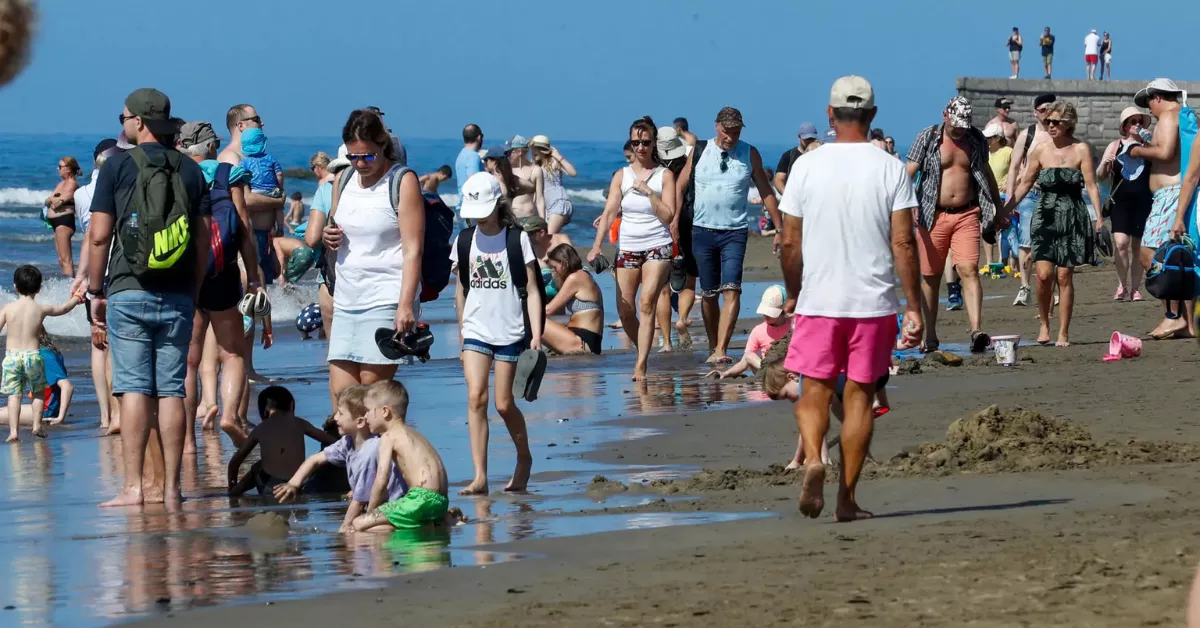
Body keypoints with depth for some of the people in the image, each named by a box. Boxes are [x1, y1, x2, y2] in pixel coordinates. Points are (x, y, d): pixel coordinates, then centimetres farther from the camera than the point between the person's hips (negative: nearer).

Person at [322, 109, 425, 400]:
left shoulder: (403, 182, -5)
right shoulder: (344, 179, 13)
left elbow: (413, 250, -10)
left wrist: (406, 304, -19)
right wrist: (329, 237, 2)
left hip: (386, 299, -6)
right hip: (346, 299, 6)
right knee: (340, 392, -2)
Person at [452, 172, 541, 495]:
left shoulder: (517, 239, -3)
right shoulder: (465, 240, 6)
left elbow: (531, 288, -3)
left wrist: (536, 332, -10)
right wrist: (461, 334, 17)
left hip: (510, 331, -2)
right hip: (476, 331, 2)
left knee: (504, 403, 1)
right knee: (475, 397, -12)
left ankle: (524, 458, 28)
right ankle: (480, 477, -15)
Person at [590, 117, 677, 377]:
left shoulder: (664, 175, 2)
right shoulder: (622, 176, 7)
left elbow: (668, 216, -5)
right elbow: (609, 212, 1)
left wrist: (649, 192, -16)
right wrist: (597, 245, -9)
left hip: (657, 246, -3)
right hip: (627, 247, 3)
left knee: (647, 302, -19)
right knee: (625, 310, 1)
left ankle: (641, 365, -22)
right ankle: (643, 352, 24)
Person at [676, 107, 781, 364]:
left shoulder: (750, 154, 3)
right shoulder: (699, 152, 3)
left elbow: (766, 192, 7)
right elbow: (680, 187, 7)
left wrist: (779, 227, 4)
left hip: (734, 231, -1)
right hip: (703, 231, 1)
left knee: (731, 291, -16)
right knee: (708, 294, 7)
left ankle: (721, 350, -21)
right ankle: (713, 347, 20)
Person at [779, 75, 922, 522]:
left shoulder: (807, 166, -1)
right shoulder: (890, 169, -4)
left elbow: (790, 242, 1)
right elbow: (903, 243, -7)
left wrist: (793, 294, 16)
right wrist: (914, 307, -2)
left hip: (818, 301, 0)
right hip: (874, 302, 0)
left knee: (814, 392, 8)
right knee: (859, 396, 7)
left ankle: (813, 460, -20)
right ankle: (848, 498, 8)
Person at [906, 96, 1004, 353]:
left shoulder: (976, 140, 9)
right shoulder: (927, 138, 0)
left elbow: (986, 174, 23)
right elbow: (909, 173, -5)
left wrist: (999, 208, 28)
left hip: (967, 214, 1)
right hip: (933, 215, -1)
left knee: (969, 270, -12)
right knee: (930, 276, 4)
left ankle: (977, 331, -21)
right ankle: (930, 337, 12)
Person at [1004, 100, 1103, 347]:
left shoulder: (1081, 150, -2)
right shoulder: (1041, 151, 5)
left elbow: (1091, 185, -5)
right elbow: (1025, 183, 14)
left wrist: (1099, 216, -15)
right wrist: (1005, 211, 13)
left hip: (1072, 217, -2)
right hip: (1046, 216, 2)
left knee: (1064, 276, 0)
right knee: (1044, 273, -12)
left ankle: (1063, 334, 8)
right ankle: (1044, 324, 10)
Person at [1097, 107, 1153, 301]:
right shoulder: (1115, 146, 7)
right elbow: (1100, 176, 9)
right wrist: (1104, 164, -15)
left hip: (1143, 201, 1)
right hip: (1120, 201, -1)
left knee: (1137, 246, 4)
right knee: (1120, 243, -14)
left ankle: (1134, 288, 13)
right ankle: (1122, 285, 1)